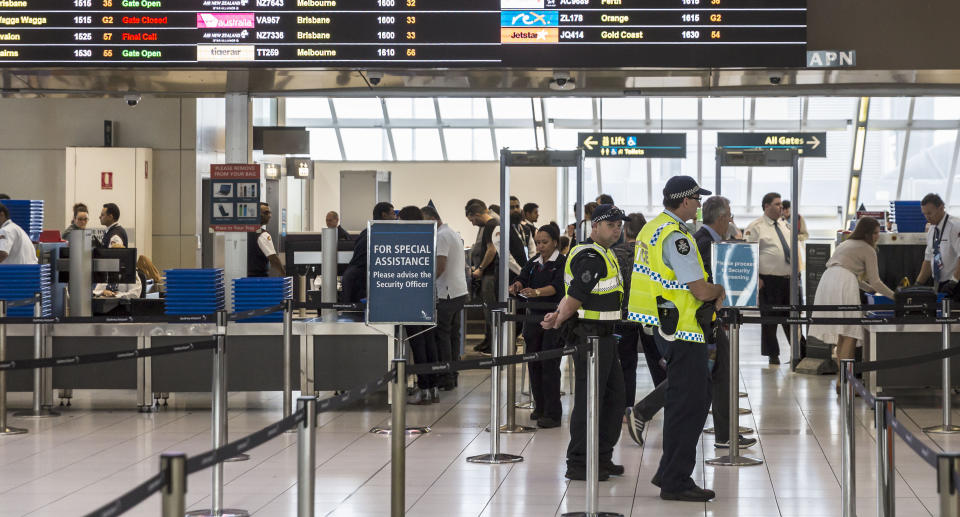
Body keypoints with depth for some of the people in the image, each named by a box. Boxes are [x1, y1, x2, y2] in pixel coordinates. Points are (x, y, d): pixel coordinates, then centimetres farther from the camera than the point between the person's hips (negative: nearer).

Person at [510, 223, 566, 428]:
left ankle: (553, 413, -7)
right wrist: (517, 286, -22)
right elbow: (522, 279, 3)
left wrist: (537, 292, -37)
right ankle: (540, 407, 19)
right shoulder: (533, 263, 15)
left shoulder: (562, 263, -5)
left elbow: (557, 287, -20)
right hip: (533, 317, 6)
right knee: (534, 363, 7)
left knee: (549, 364, -9)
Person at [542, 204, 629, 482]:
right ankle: (578, 464, 0)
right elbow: (575, 297, -20)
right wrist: (559, 321, -7)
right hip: (589, 336, -11)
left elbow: (573, 294, 17)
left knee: (614, 396, 14)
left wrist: (558, 316, 3)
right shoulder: (591, 257, -17)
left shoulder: (604, 255, 19)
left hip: (604, 336, 11)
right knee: (588, 399, -6)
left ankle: (602, 458, 23)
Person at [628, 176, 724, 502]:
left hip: (668, 327, 10)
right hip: (683, 332, -10)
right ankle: (675, 482, 3)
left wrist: (713, 295, 7)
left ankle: (669, 473, 23)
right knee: (688, 405, -4)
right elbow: (701, 291, -20)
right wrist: (720, 290, 2)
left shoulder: (655, 228, 13)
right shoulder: (675, 237, -19)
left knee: (696, 398, 18)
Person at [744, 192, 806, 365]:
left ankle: (801, 349, 16)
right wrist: (756, 278, -16)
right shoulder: (755, 227, -5)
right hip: (769, 280, -6)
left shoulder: (785, 226, 16)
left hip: (789, 278, 6)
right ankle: (773, 355, 11)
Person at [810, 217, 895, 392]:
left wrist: (868, 288, 44)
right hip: (844, 285, -8)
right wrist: (894, 296, 14)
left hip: (827, 280, 9)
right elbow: (875, 281, 4)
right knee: (850, 333, -10)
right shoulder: (868, 250, 6)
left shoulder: (847, 243, 30)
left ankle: (841, 378, 11)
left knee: (842, 334, 12)